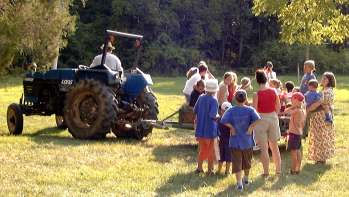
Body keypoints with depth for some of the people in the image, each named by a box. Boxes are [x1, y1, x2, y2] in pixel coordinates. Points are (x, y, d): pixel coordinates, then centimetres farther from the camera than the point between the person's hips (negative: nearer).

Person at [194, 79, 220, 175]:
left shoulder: (201, 97, 0)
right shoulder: (214, 100, -17)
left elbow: (195, 111, 5)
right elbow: (212, 115, -24)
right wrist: (217, 116, -4)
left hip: (201, 128, 5)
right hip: (210, 128, -5)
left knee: (202, 149, 18)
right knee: (211, 150, 9)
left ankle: (199, 168, 23)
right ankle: (210, 170, 13)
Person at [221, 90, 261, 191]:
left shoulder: (231, 110, -7)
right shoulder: (250, 110, -7)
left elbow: (224, 120, -21)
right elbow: (257, 119, -24)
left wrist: (231, 127, -8)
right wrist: (250, 127, -12)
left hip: (235, 141, -1)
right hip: (247, 141, 1)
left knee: (237, 162, 2)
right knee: (247, 161, 22)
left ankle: (239, 183, -6)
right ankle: (246, 179, 39)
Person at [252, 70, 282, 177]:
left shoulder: (257, 94, -14)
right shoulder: (273, 91, -3)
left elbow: (254, 110, -13)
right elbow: (278, 107, 5)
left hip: (261, 119, -4)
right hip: (273, 118, 4)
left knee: (263, 148, 3)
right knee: (274, 146, 17)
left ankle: (266, 171, 5)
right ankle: (278, 169, 22)